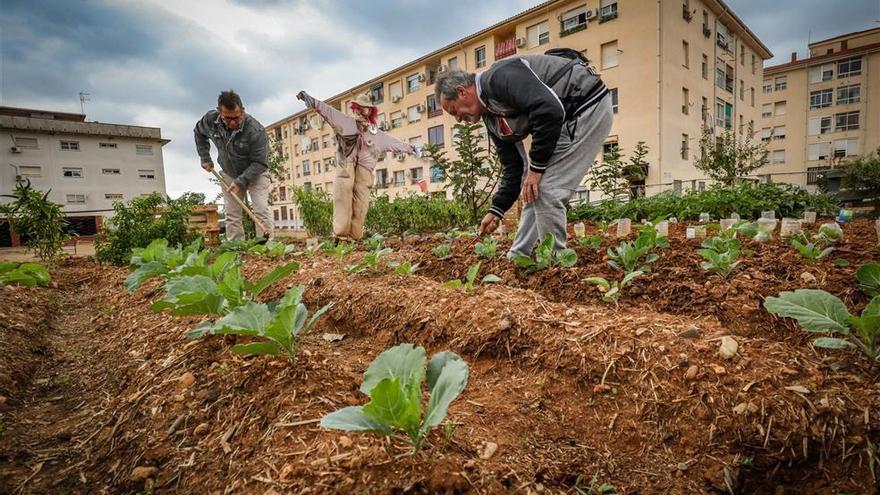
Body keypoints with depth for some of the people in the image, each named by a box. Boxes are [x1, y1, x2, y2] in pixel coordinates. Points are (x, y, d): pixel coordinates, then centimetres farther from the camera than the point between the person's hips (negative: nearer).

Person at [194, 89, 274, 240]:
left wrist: (241, 181, -30)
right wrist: (205, 157, 3)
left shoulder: (256, 130, -30)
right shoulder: (210, 120, -15)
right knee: (231, 215, 2)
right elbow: (199, 133, 10)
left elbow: (260, 163, -25)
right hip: (229, 175, 4)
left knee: (261, 210, -17)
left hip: (255, 174, -4)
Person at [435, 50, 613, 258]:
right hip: (568, 118, 10)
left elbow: (550, 110, -31)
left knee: (545, 190, -14)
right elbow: (512, 168, 11)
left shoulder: (499, 77, -19)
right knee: (534, 190, 9)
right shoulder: (492, 120, 8)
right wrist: (496, 210, 5)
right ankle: (517, 258, 18)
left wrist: (536, 167, -22)